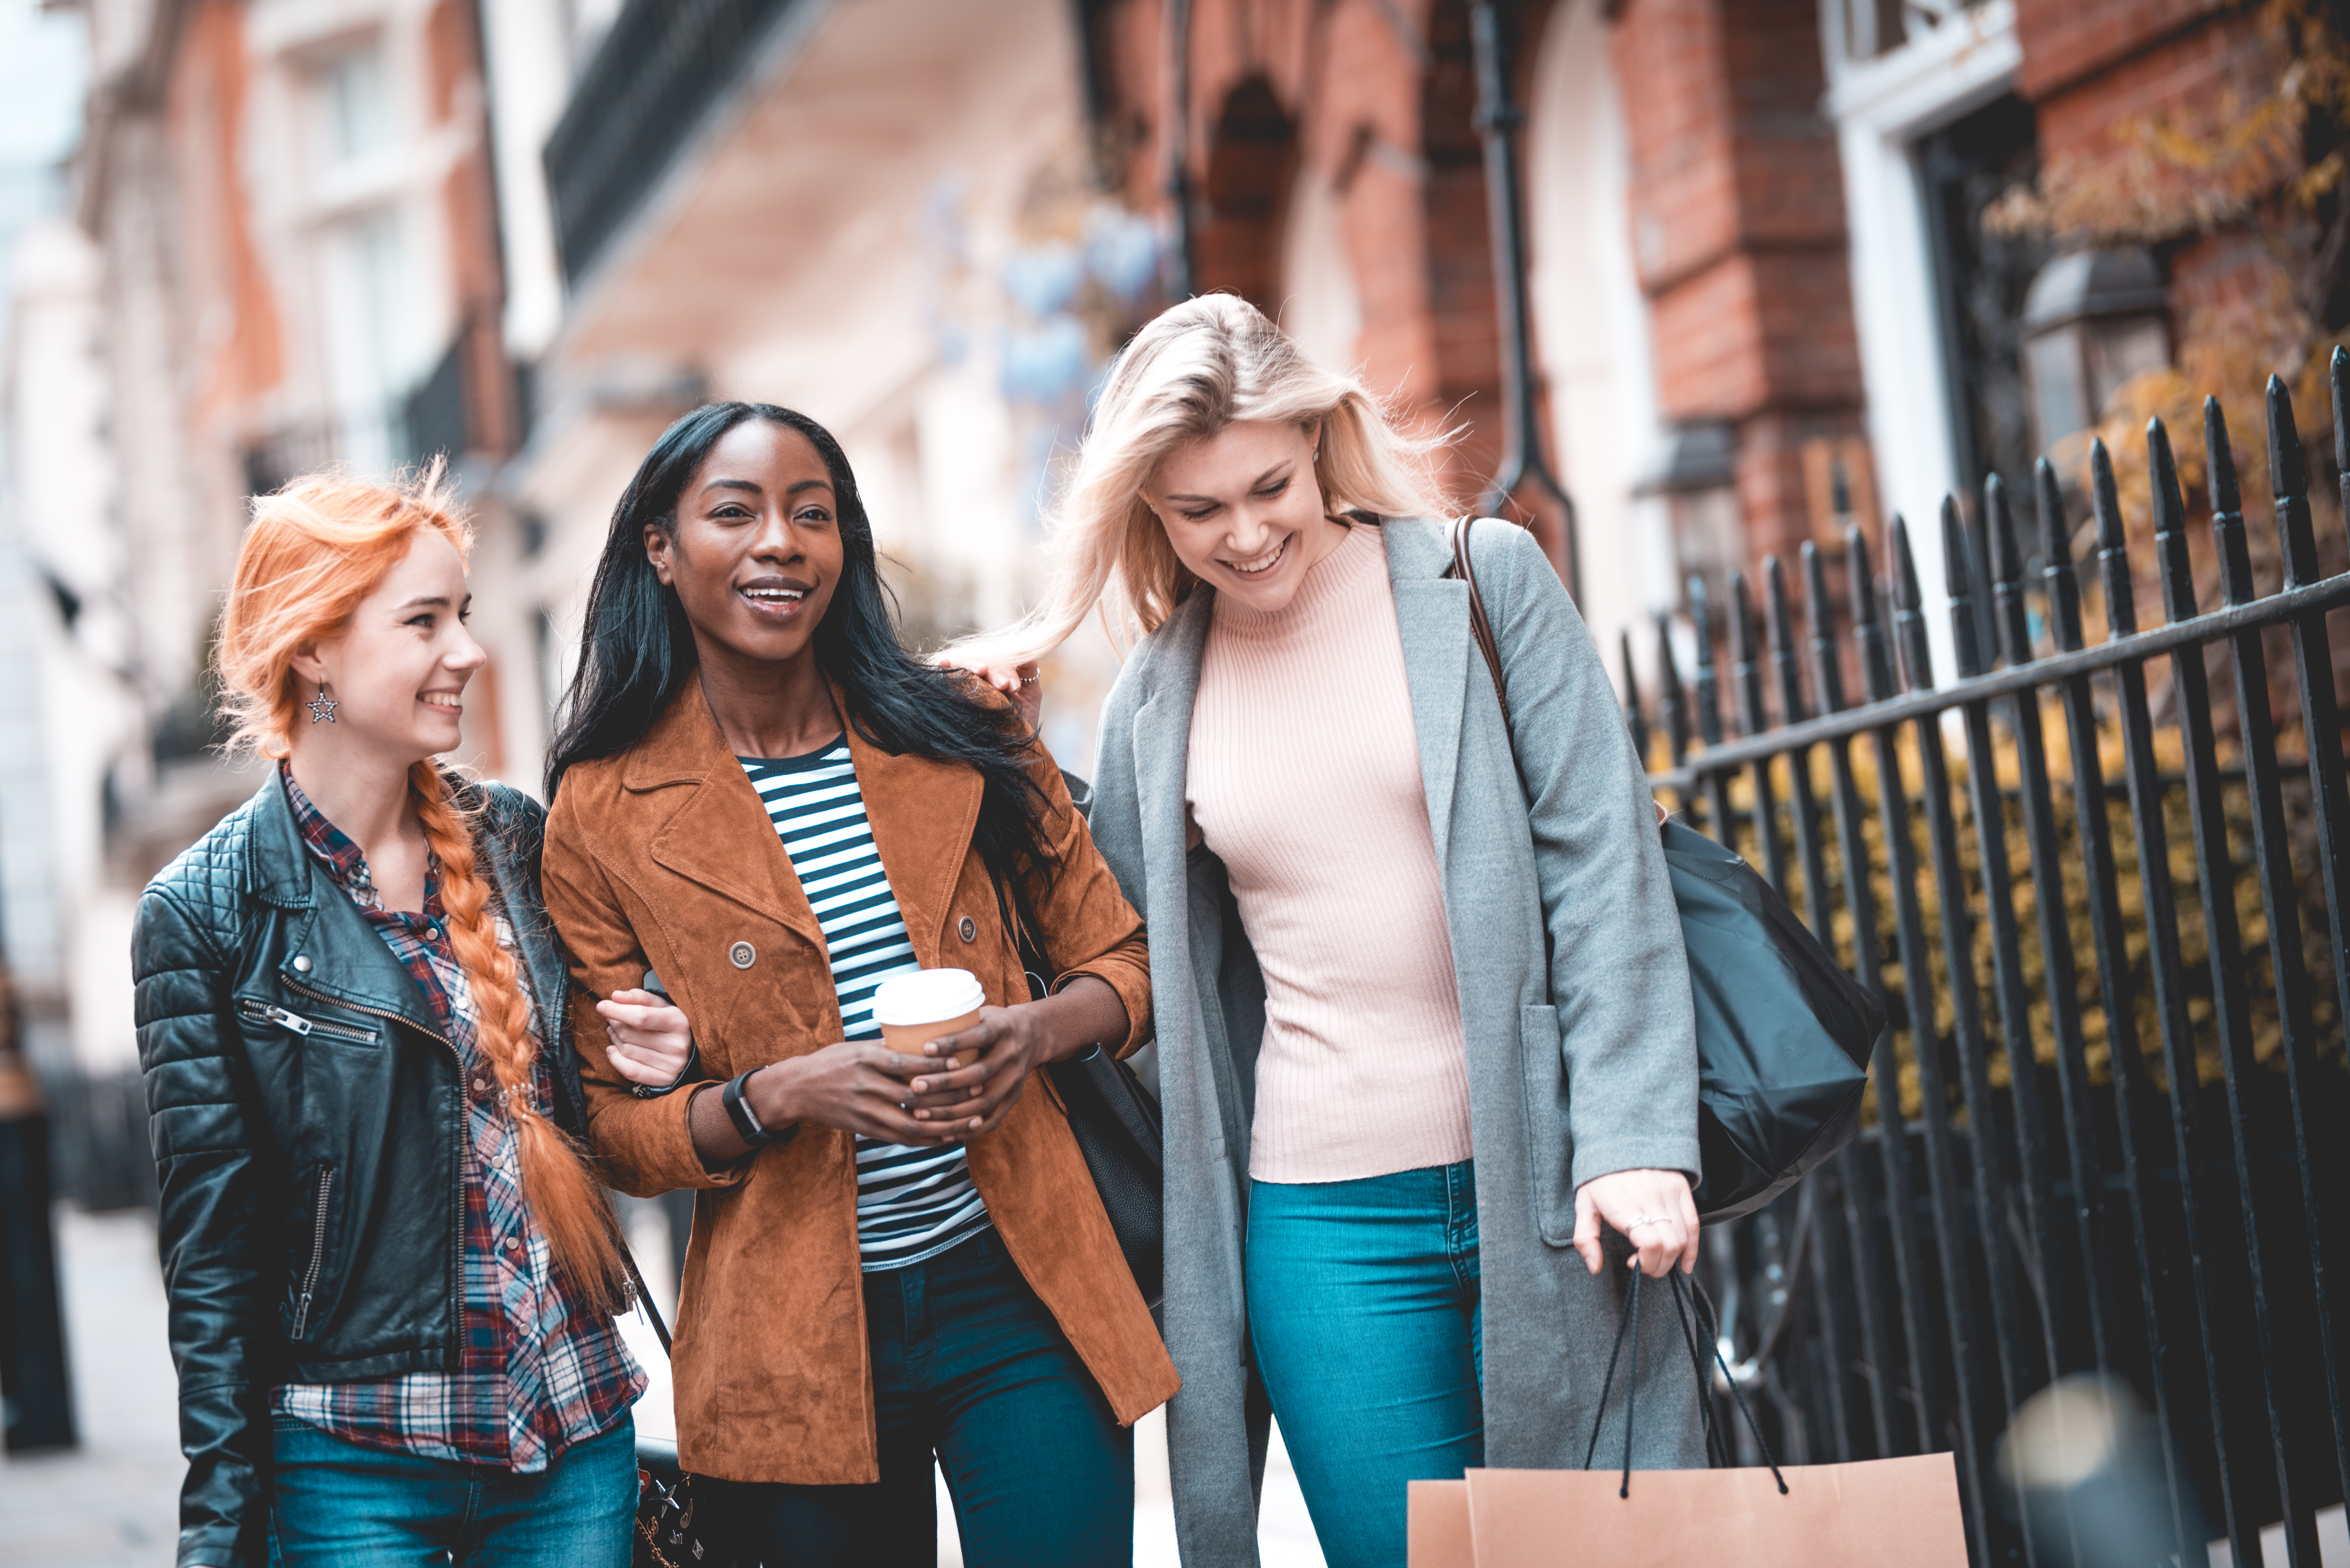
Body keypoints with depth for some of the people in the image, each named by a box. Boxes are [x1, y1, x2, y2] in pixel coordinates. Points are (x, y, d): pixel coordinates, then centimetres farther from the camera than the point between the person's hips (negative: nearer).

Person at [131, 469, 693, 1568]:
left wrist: (649, 1065, -4)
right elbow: (212, 1250, -5)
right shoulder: (205, 913, -6)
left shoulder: (512, 840, 5)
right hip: (357, 1468, -4)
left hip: (576, 1435, 4)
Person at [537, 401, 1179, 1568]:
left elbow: (1126, 964, 10)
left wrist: (1039, 1030, -12)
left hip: (1017, 1299, 1)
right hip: (797, 1343, -1)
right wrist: (783, 1093, -18)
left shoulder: (962, 741, 4)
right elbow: (615, 1131, 0)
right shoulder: (603, 813, -1)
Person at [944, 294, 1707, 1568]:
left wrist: (1634, 1139, -12)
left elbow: (1602, 863, -4)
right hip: (1325, 1223, 2)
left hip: (1538, 1179, -2)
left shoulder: (1483, 584, 0)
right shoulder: (1156, 696, 8)